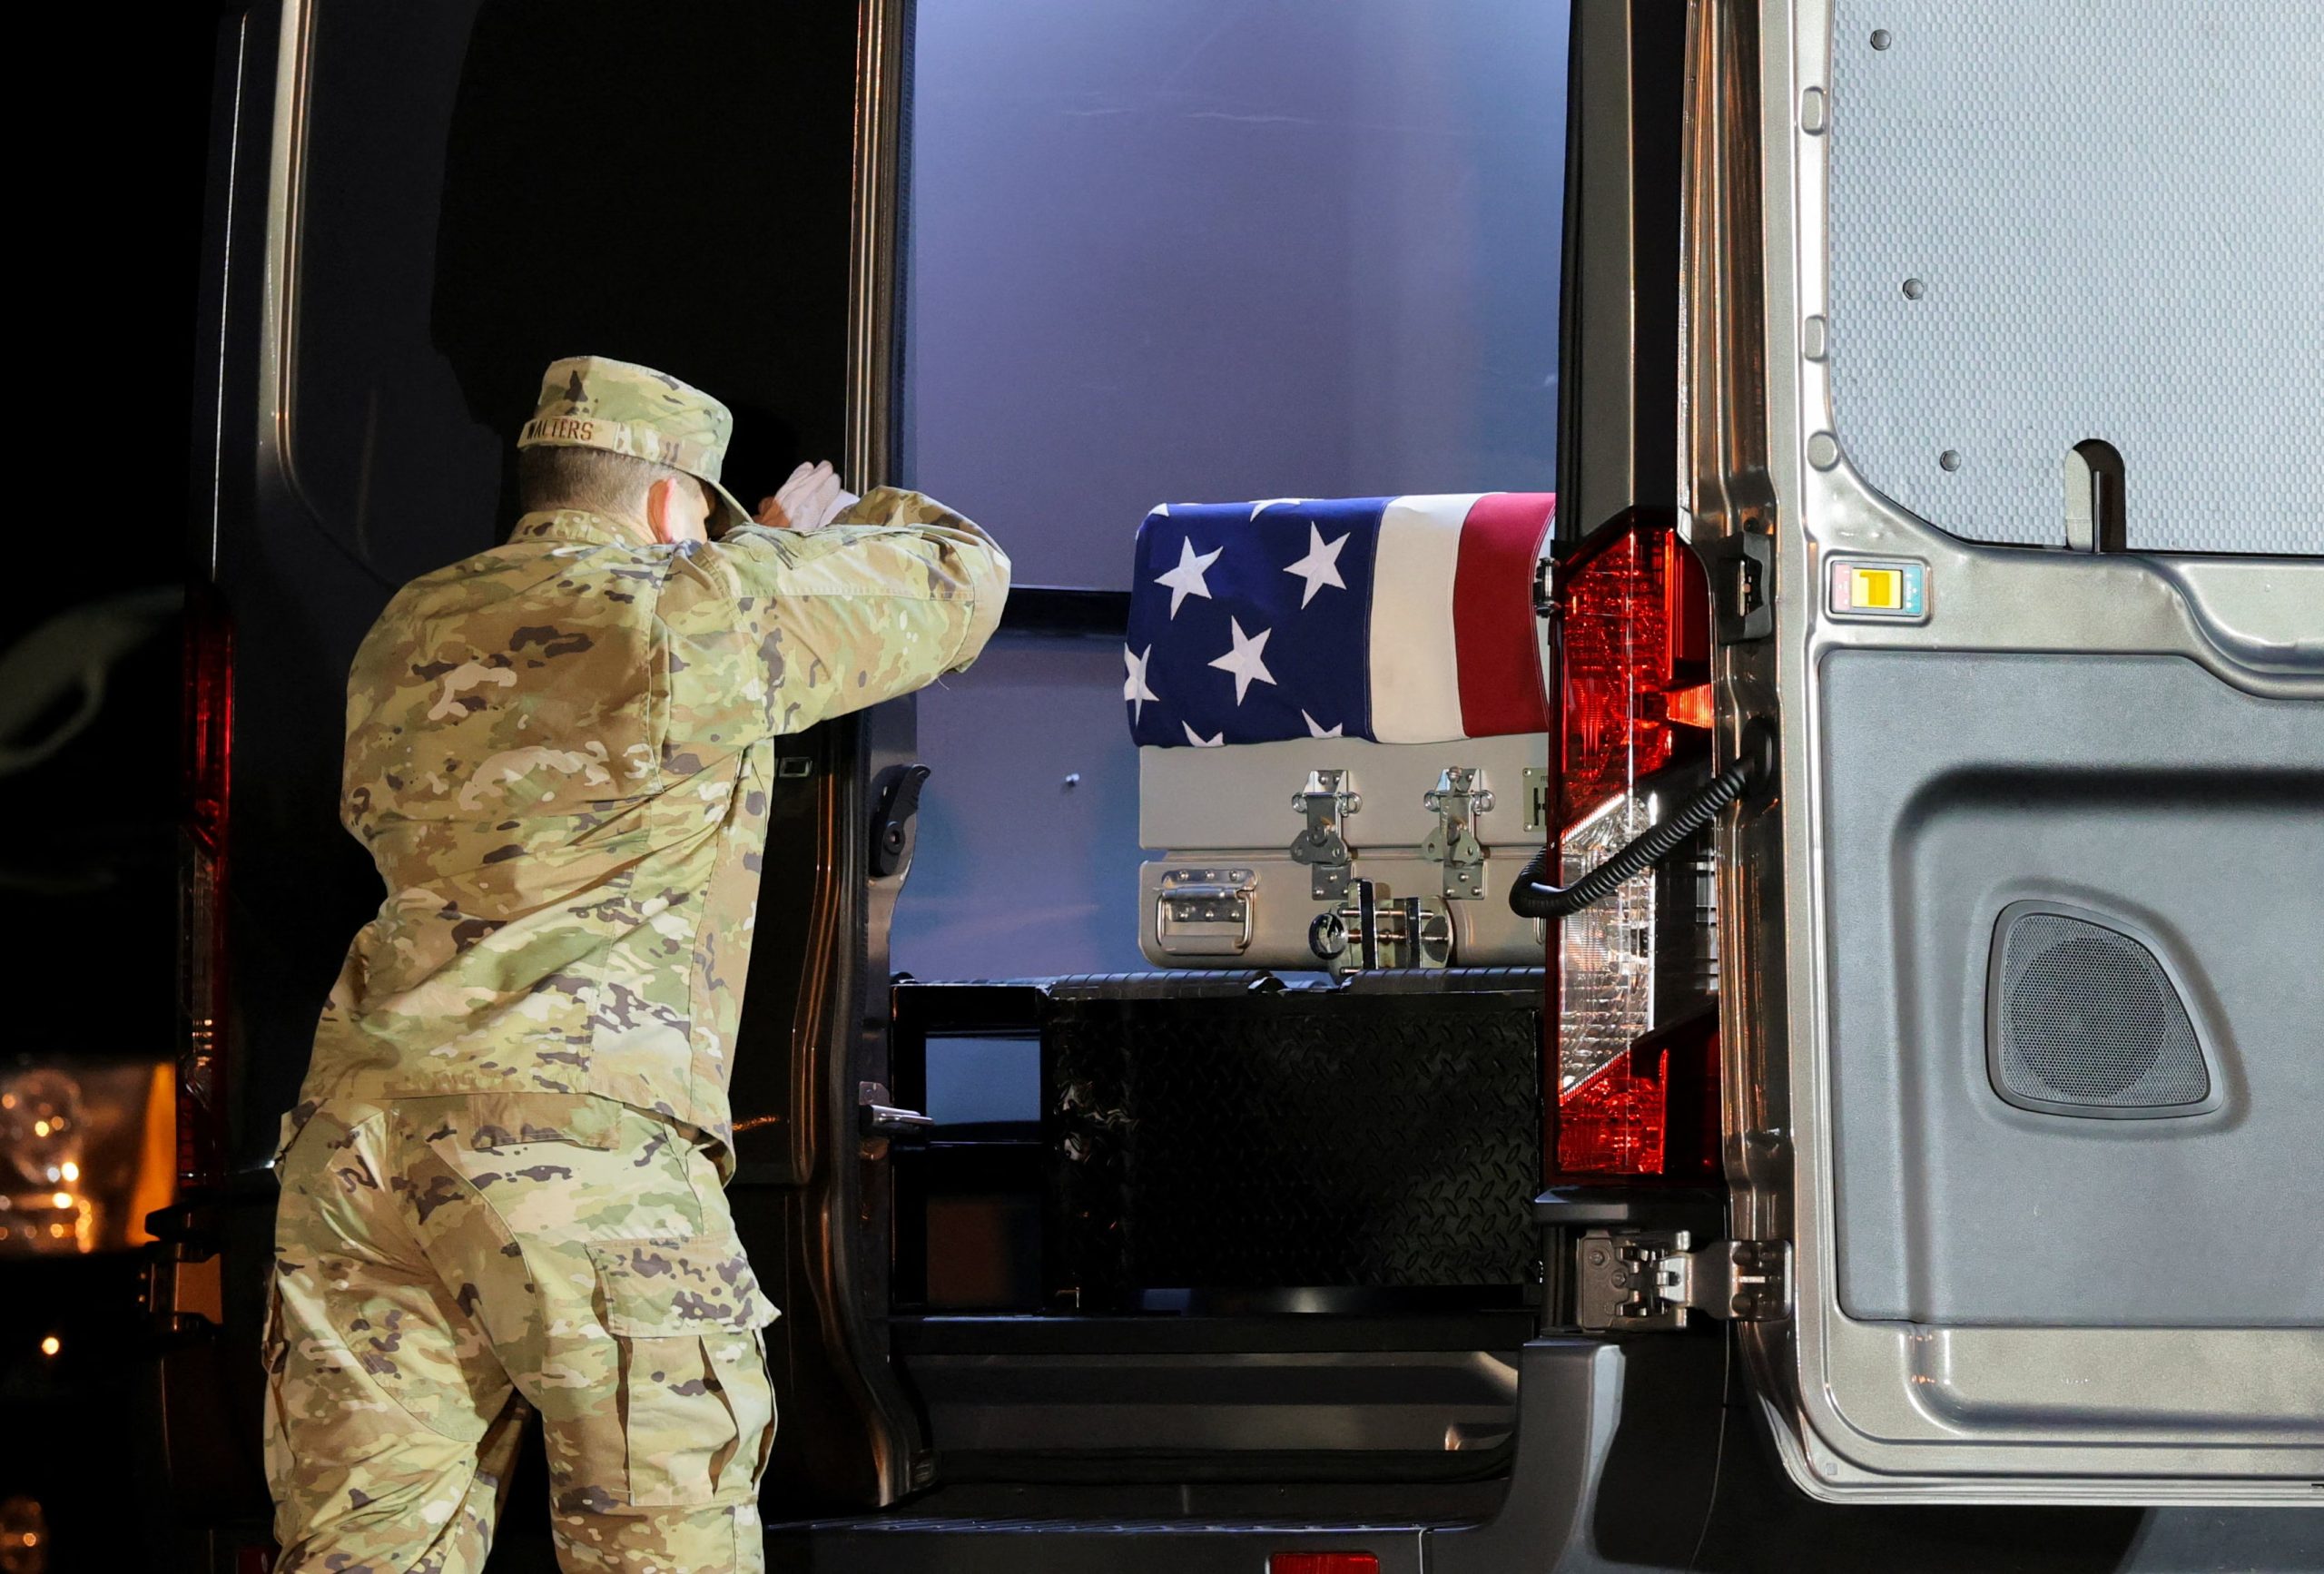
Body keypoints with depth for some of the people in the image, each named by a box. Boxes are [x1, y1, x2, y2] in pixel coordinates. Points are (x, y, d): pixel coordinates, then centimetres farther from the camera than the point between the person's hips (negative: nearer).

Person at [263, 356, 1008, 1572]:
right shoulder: (714, 616, 2)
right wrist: (818, 535, 36)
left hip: (359, 1121, 6)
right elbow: (960, 577, 15)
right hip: (584, 1138, -6)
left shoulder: (406, 637, 20)